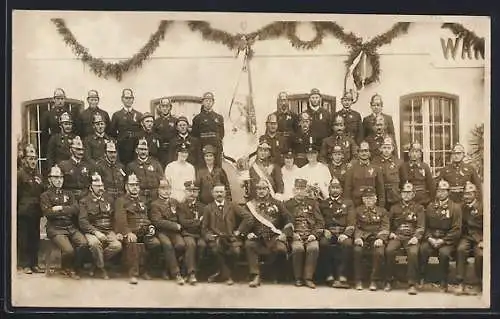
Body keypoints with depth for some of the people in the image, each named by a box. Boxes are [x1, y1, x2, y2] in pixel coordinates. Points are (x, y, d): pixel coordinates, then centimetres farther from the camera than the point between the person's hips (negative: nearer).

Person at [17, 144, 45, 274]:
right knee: (24, 239, -1)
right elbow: (15, 194, -9)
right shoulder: (20, 174, -5)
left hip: (36, 212, 6)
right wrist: (16, 211, -12)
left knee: (35, 238, 9)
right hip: (24, 213, -6)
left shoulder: (38, 175, 15)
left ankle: (34, 264, 16)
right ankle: (25, 264, 5)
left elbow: (43, 192, 22)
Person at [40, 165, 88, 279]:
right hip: (56, 228, -4)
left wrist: (60, 208, -7)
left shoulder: (68, 194, 22)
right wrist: (67, 211, -4)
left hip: (71, 227, 4)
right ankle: (66, 268, 6)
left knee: (83, 243, -25)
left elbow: (76, 209, 4)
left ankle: (74, 269, -5)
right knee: (69, 250, -27)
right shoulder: (45, 195, 8)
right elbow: (48, 213, -9)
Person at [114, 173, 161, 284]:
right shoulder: (121, 201, 8)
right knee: (132, 244, -38)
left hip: (144, 232, 4)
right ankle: (133, 274, -31)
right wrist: (128, 233, -22)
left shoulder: (143, 200, 27)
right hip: (129, 231, -4)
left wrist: (151, 226, 0)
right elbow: (120, 219, -6)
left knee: (155, 243, -25)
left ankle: (145, 270, -5)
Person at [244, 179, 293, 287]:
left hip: (274, 237, -1)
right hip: (257, 238, 1)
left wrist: (284, 233, -7)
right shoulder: (250, 205, 17)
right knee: (248, 245, -32)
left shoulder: (276, 204, 14)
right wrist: (248, 233, -4)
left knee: (281, 248, -32)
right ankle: (255, 276, -27)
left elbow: (288, 220, 9)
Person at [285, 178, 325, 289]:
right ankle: (298, 278, -18)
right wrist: (292, 233, -8)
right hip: (295, 235, -1)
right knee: (298, 248, -33)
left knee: (314, 248, -32)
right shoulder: (288, 204, 14)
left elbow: (320, 222, 11)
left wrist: (315, 234, -5)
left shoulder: (313, 203, 16)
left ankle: (308, 278, -24)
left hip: (310, 236, 1)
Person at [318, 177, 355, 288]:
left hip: (343, 233, -1)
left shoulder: (348, 203, 17)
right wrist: (325, 231, -7)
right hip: (328, 232, 1)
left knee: (347, 244, -34)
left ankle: (342, 277, -36)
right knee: (323, 243, -33)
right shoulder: (323, 203, 20)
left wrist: (345, 234, -11)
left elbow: (351, 222, 6)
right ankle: (330, 276, -28)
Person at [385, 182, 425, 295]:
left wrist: (416, 237, -15)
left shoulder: (419, 208, 11)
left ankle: (412, 284, -27)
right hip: (397, 236, 2)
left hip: (411, 237, -2)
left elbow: (421, 226, 3)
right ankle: (389, 281, -17)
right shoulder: (395, 208, 20)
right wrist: (391, 233, 4)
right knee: (389, 250, -30)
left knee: (413, 252, -34)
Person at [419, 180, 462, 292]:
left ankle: (444, 283, -18)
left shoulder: (455, 207, 0)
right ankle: (421, 278, -17)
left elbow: (456, 230, -6)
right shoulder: (430, 206, 13)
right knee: (422, 249, -29)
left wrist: (442, 241, -15)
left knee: (444, 252, -34)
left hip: (447, 240, -3)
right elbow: (426, 226, 11)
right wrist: (429, 238, -8)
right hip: (431, 238, 3)